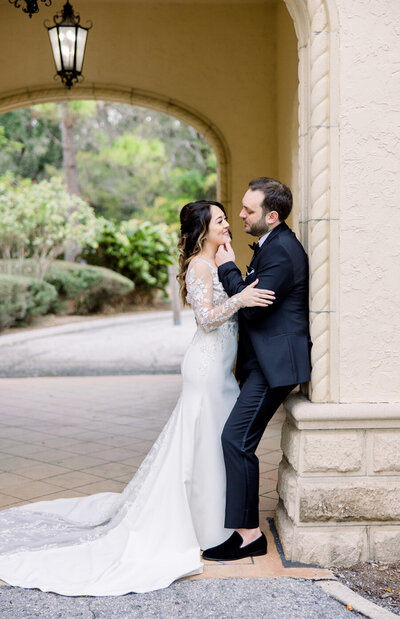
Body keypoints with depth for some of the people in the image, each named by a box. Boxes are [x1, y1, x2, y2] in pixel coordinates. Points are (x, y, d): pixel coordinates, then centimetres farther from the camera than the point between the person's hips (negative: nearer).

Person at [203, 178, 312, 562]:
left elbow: (252, 305, -21)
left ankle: (248, 534, -5)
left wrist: (228, 268, -12)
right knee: (237, 439, 13)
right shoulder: (270, 245, 16)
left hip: (274, 363, -11)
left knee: (237, 439, -13)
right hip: (262, 361, 11)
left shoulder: (282, 251, -17)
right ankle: (240, 523, 24)